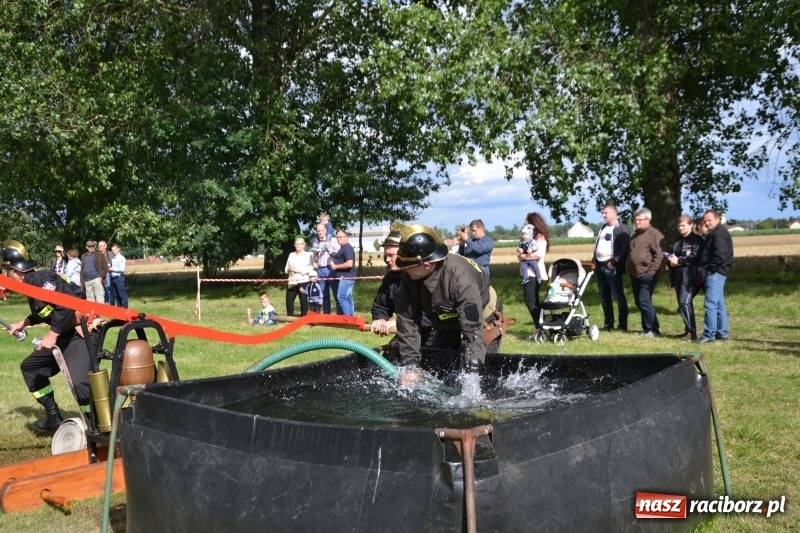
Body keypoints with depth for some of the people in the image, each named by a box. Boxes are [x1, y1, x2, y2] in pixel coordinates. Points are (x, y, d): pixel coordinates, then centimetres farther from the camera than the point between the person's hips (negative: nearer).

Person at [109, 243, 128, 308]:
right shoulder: (113, 258, 15)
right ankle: (119, 308, 19)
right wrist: (110, 270, 6)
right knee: (115, 294, 11)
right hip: (113, 278, 8)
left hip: (119, 278, -8)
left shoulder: (121, 258, -9)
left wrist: (112, 268, -12)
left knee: (122, 294, -7)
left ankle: (125, 308, -4)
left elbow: (122, 269, -15)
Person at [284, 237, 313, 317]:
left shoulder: (308, 255, 1)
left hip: (303, 281, -5)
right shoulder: (291, 255, 18)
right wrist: (288, 269, -5)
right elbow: (286, 269, 18)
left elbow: (310, 269, -10)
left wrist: (299, 270, -16)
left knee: (303, 300, -2)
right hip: (292, 281, 5)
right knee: (289, 300, 0)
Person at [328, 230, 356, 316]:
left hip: (346, 277, -11)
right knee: (348, 298, 10)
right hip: (345, 277, 11)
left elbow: (349, 264, -24)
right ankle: (351, 316, 12)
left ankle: (347, 316, -14)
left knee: (341, 297, -15)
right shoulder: (343, 248, 18)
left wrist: (335, 266, -15)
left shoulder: (347, 248, -14)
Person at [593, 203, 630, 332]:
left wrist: (614, 262, -20)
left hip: (613, 267, -8)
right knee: (604, 297, 10)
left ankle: (622, 325, 0)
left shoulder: (621, 229, -6)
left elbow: (624, 249, -15)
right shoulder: (603, 229, 20)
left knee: (618, 296, -5)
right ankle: (608, 324, 18)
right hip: (600, 266, 8)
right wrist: (595, 261, 13)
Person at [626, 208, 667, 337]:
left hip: (647, 276, -9)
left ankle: (653, 329, -5)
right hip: (635, 275, 9)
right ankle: (647, 328, 18)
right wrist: (629, 269, 18)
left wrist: (650, 272, -17)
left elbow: (659, 255, -15)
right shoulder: (635, 235, 20)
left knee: (644, 302, -12)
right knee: (639, 302, 10)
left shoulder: (655, 234, -8)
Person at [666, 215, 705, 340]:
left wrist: (679, 261, -13)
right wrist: (670, 260, -3)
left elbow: (695, 257, -17)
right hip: (678, 276, 8)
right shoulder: (678, 241, 20)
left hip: (690, 277, -8)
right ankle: (688, 330, 17)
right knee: (682, 303, 9)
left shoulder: (696, 240, -5)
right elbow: (671, 255, 20)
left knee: (685, 302, -16)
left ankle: (692, 332, -14)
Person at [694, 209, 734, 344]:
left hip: (715, 273, -11)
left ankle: (709, 335, -11)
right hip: (715, 273, 11)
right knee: (719, 304, 14)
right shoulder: (714, 233, 20)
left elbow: (720, 256, -22)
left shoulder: (719, 233, -12)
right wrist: (706, 270, 12)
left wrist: (709, 269, -14)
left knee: (710, 304, -11)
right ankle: (722, 333, 20)